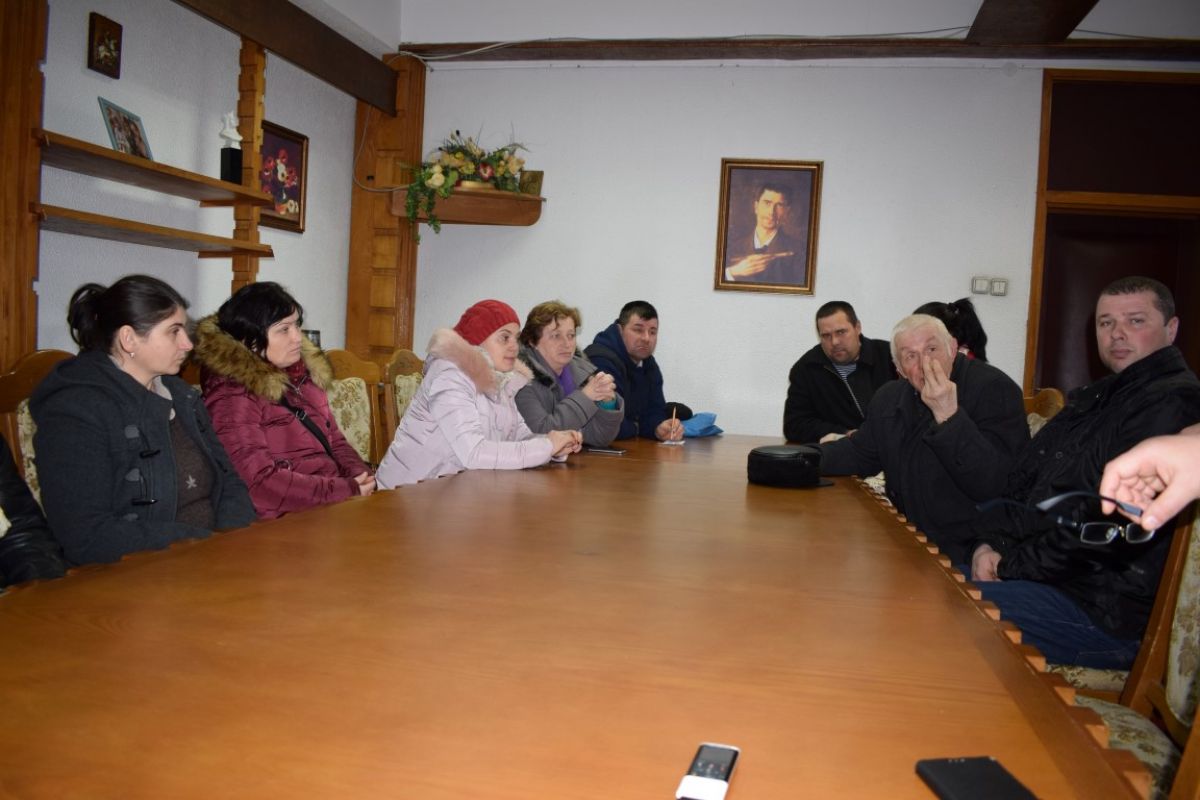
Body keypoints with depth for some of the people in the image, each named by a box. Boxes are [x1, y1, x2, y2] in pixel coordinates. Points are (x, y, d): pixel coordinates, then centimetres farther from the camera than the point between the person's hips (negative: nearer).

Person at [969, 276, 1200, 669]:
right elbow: (1021, 481, 16)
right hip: (1047, 573, 9)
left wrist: (1010, 565, -14)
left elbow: (1116, 526, -21)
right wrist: (990, 543, -3)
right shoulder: (1097, 398, 19)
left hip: (1107, 612, -9)